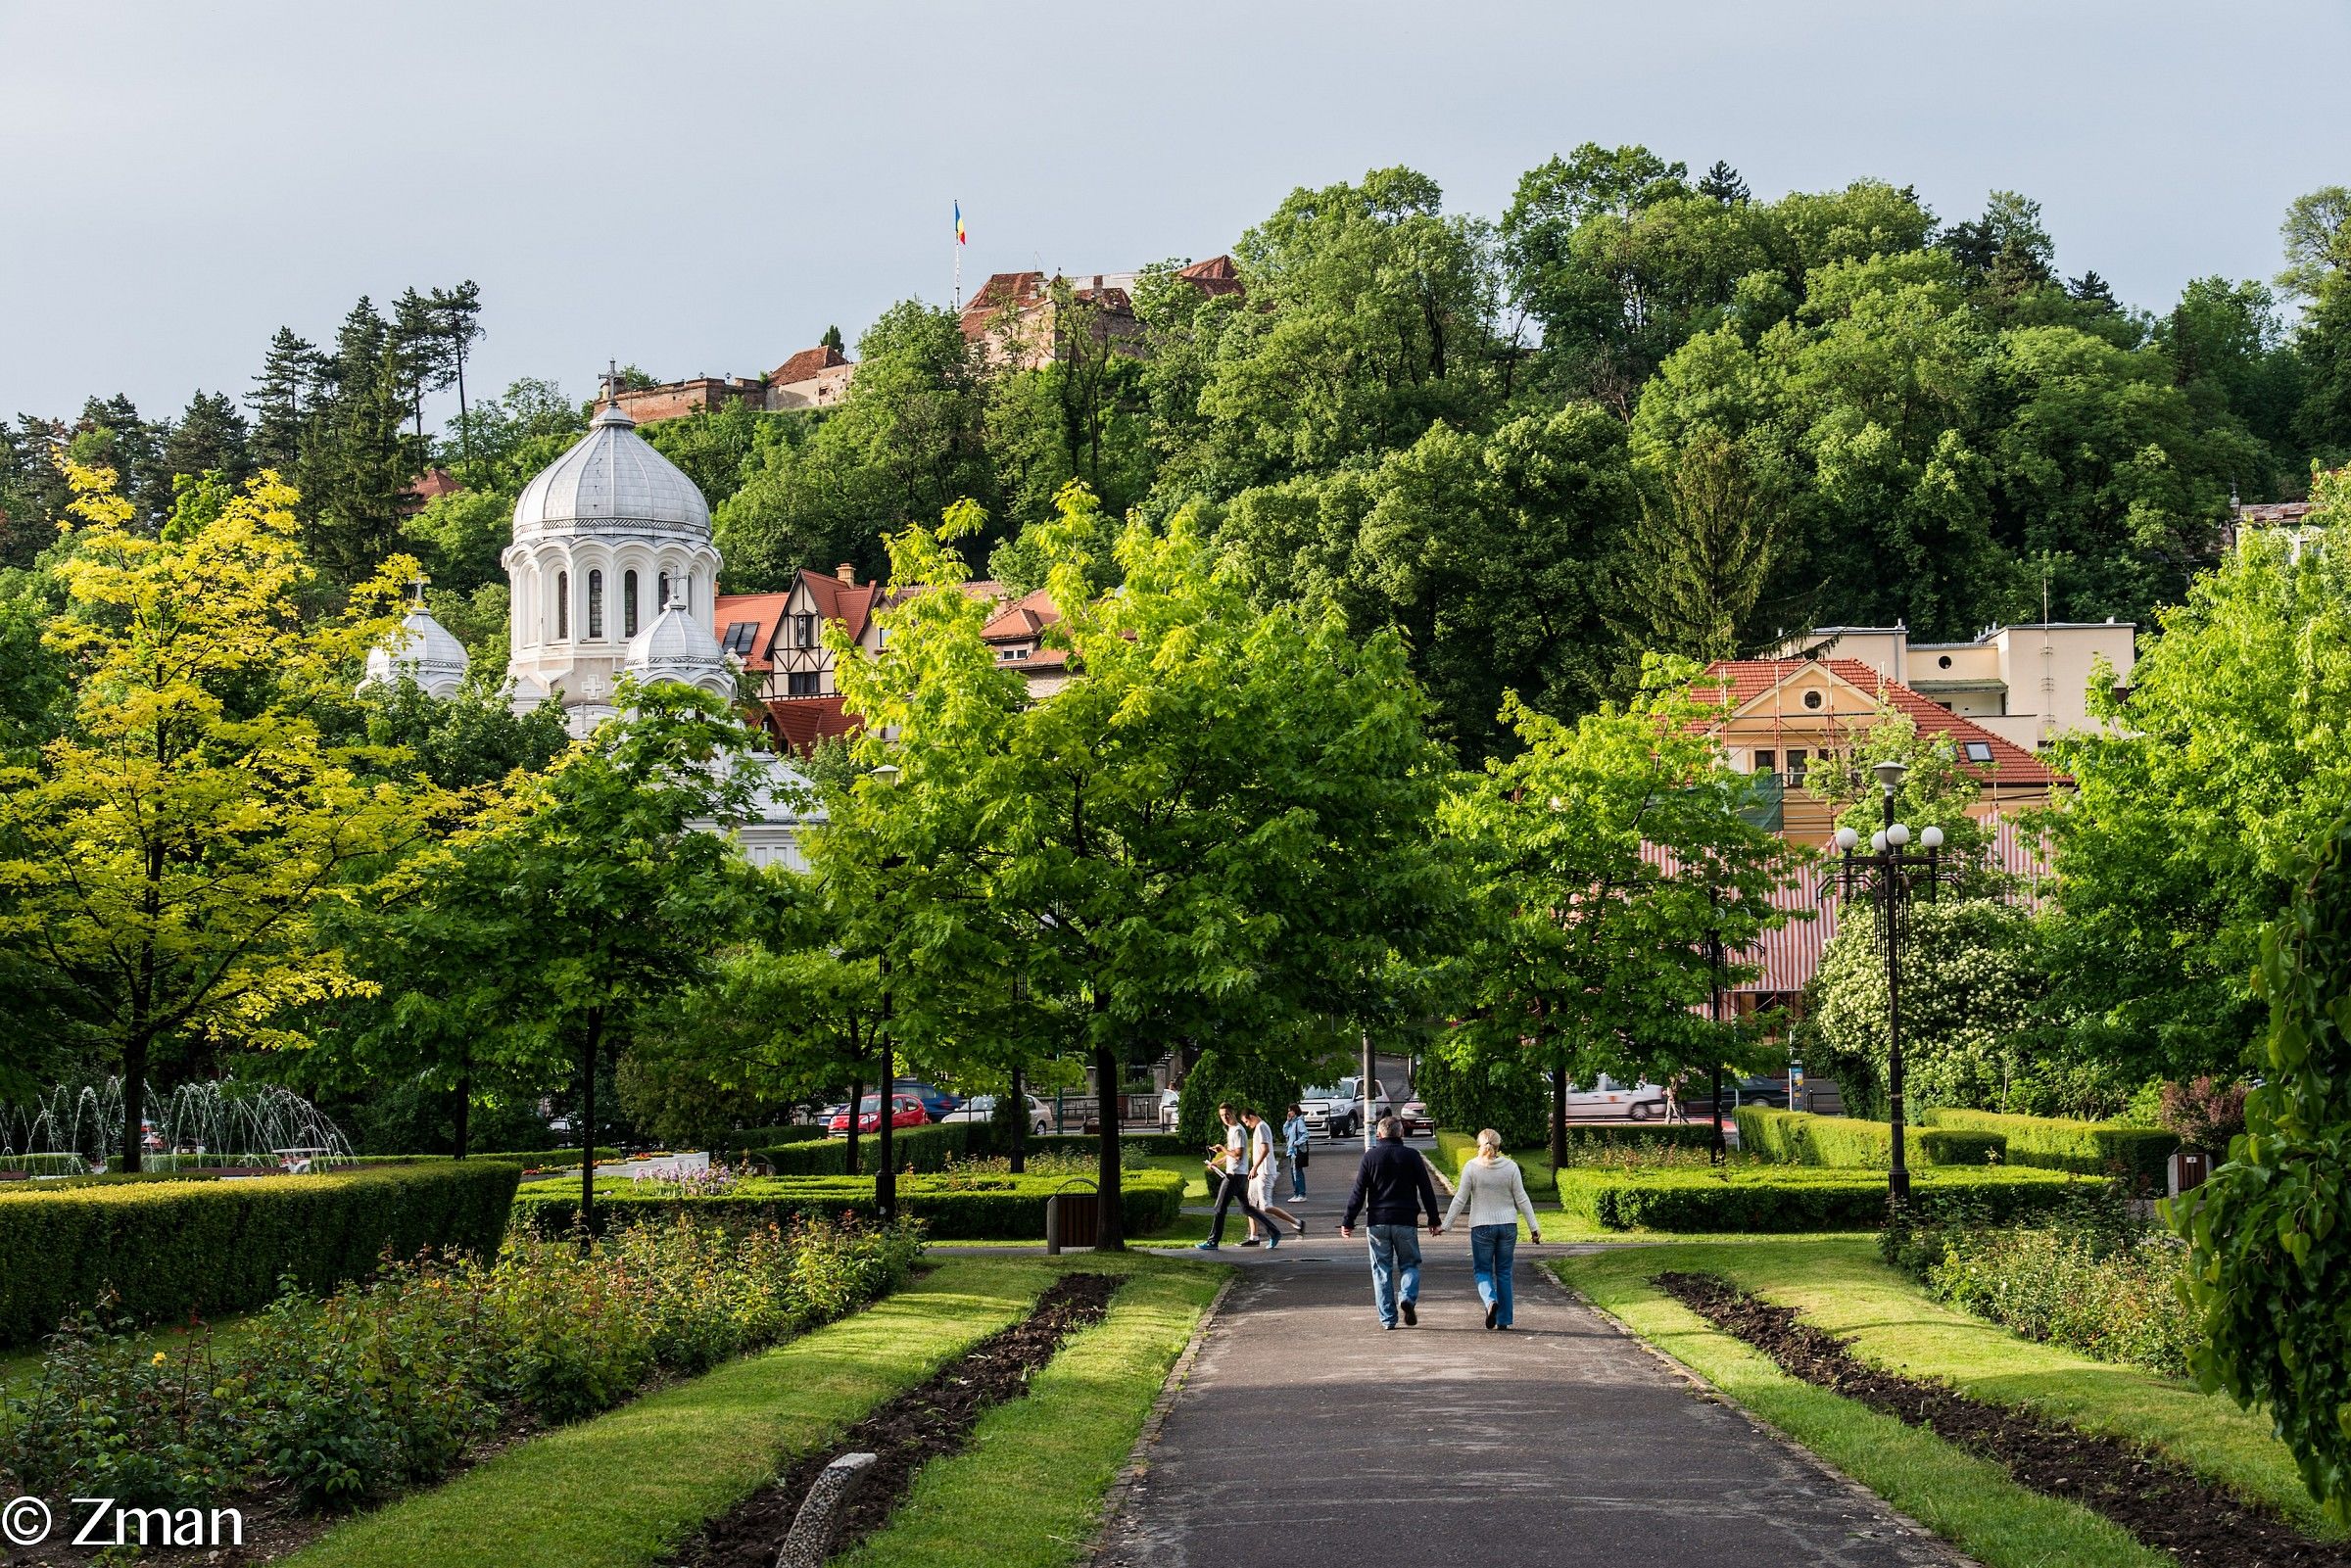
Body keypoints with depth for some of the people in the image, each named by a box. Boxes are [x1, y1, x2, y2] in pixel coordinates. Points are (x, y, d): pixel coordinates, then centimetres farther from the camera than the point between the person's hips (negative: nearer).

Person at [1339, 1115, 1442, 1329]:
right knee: (1410, 1264, 12)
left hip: (1377, 1222, 0)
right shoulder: (1412, 1156, 2)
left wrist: (1348, 1221, 3)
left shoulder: (1370, 1156, 2)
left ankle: (1388, 1318, 3)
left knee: (1381, 1269, 6)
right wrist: (1434, 1220, 10)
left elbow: (1358, 1192, -1)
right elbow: (1426, 1190, 3)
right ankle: (1407, 1297, -16)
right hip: (1405, 1221, 0)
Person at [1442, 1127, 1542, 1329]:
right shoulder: (1510, 1167, -2)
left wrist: (1445, 1224, 4)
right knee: (1504, 1272, 10)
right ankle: (1503, 1320, 9)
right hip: (1508, 1225, 2)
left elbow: (1460, 1200, -4)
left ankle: (1491, 1300, -21)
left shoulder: (1471, 1167, -6)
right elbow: (1521, 1199, 0)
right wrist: (1534, 1227, 6)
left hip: (1482, 1227, -2)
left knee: (1482, 1270, 8)